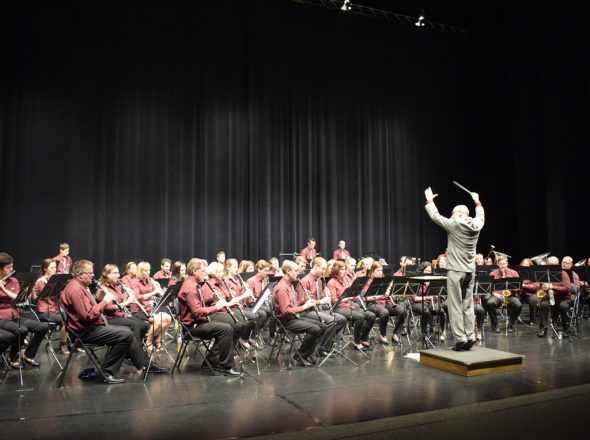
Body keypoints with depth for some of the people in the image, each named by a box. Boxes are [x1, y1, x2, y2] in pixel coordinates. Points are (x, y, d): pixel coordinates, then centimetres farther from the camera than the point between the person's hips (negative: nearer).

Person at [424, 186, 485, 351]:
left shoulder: (454, 224, -11)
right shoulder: (476, 225, 5)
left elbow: (435, 216, -4)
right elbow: (481, 216, 28)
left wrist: (429, 199, 9)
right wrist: (477, 202, 42)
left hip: (456, 270, -6)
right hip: (470, 271, 6)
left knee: (455, 306, -2)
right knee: (468, 305, 11)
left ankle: (460, 339, -3)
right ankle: (469, 337, 13)